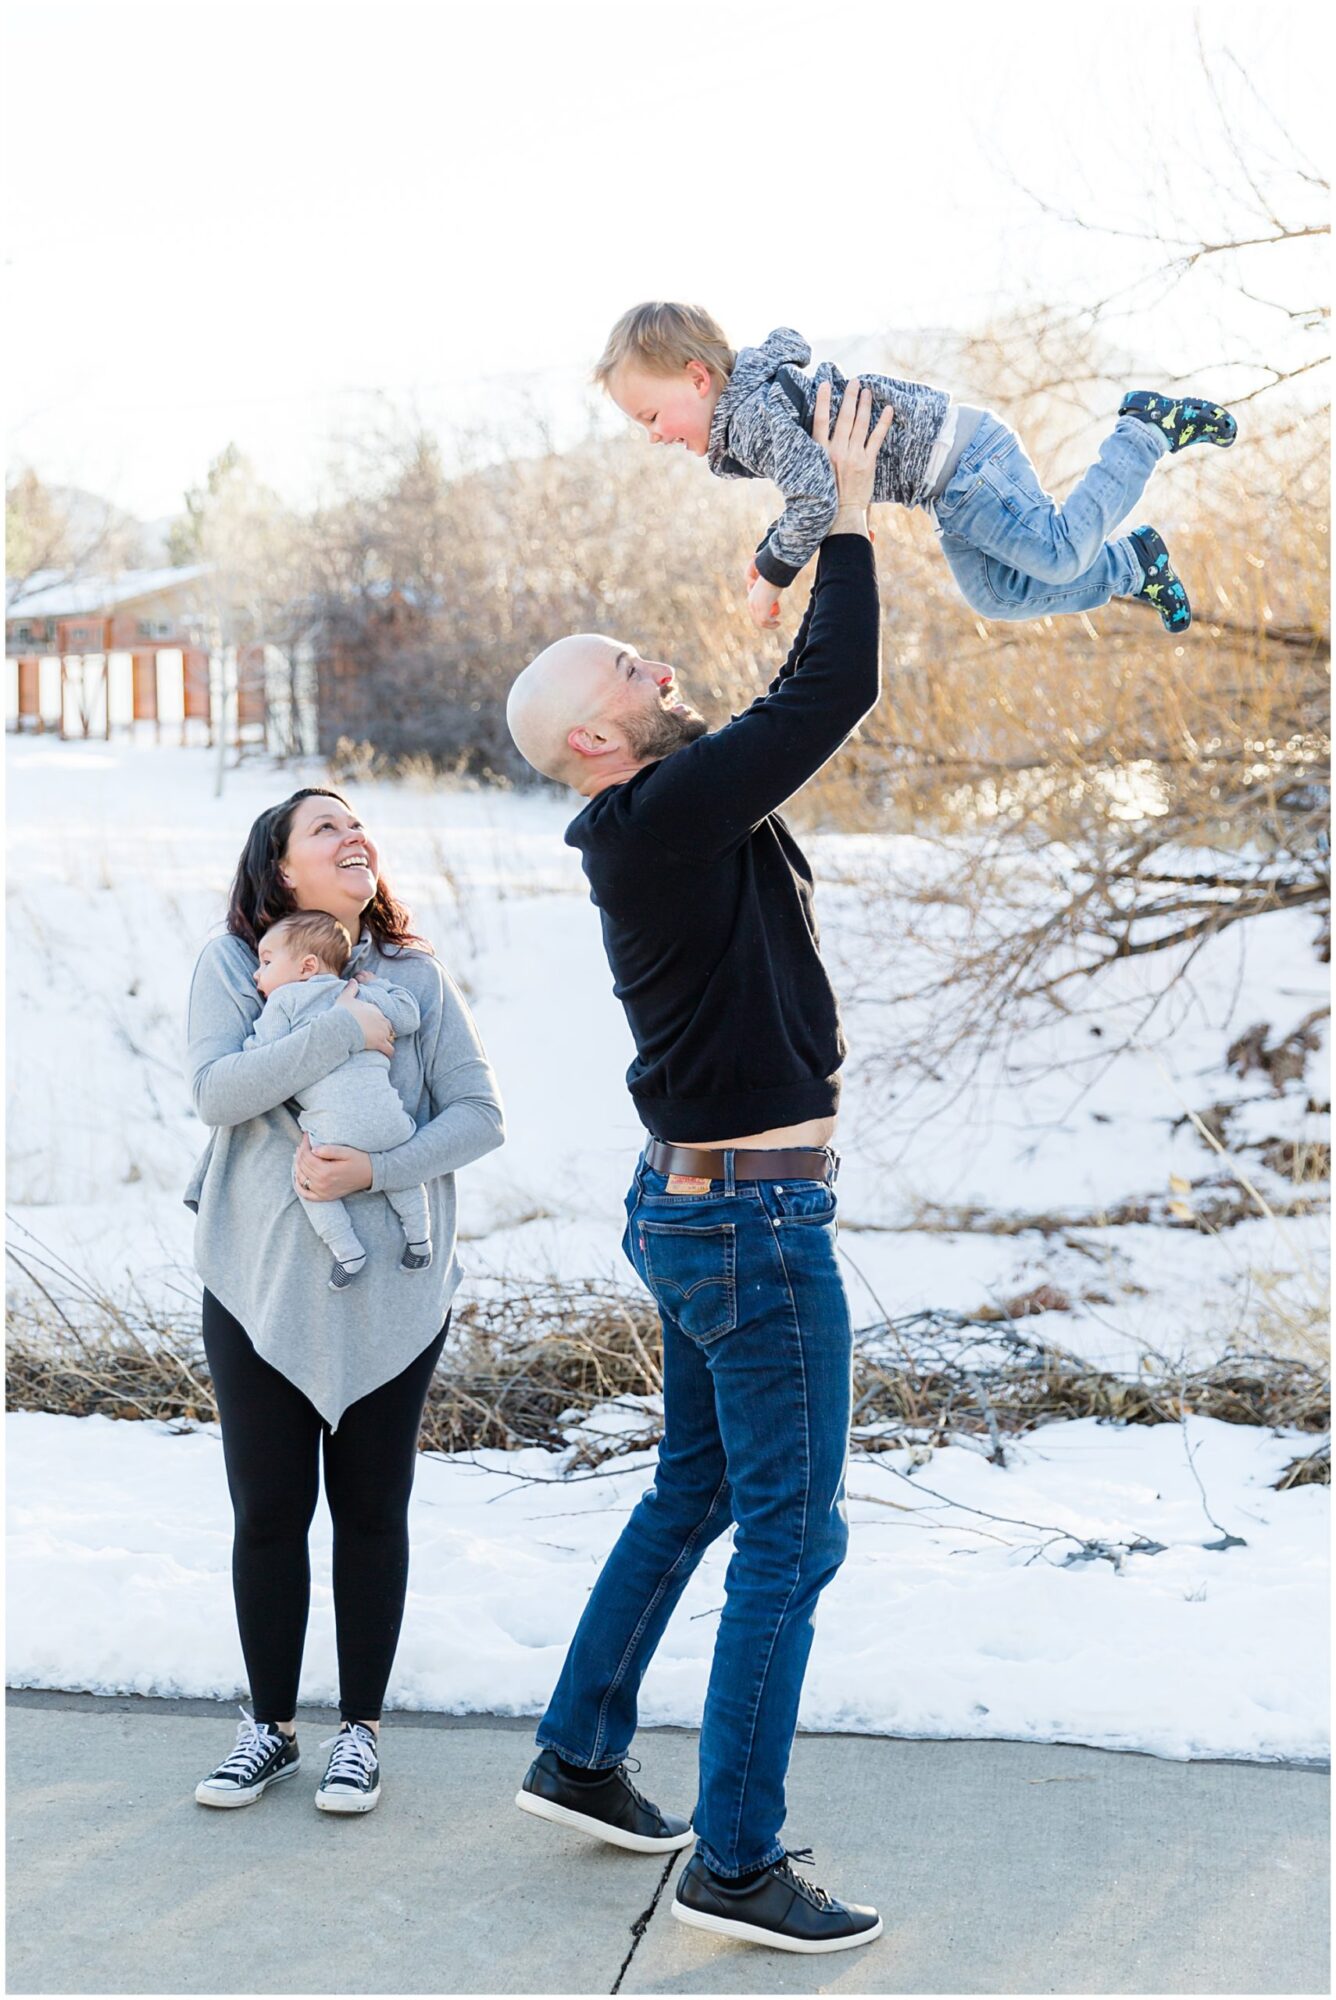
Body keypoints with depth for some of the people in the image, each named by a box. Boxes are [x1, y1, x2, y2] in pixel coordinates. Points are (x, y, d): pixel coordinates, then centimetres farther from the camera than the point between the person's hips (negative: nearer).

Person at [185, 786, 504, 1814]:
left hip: (392, 1292, 0)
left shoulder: (416, 976, 0)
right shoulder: (231, 965, -2)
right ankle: (271, 1727, 24)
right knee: (267, 1511, 7)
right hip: (260, 1286, 0)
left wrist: (375, 1169, -19)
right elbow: (216, 1091, -17)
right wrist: (346, 1028, -21)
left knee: (372, 1510, 8)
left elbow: (479, 1114, -5)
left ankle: (361, 1729, 21)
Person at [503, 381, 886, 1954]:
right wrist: (849, 518, -11)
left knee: (692, 1494, 21)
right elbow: (834, 695, -22)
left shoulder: (674, 815, 9)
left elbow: (802, 702, 22)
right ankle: (735, 1864, 3)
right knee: (792, 1534, -4)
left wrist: (821, 550, 16)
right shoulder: (668, 818, -19)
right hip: (750, 1220, -10)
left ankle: (579, 1758, 32)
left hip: (698, 1205, 10)